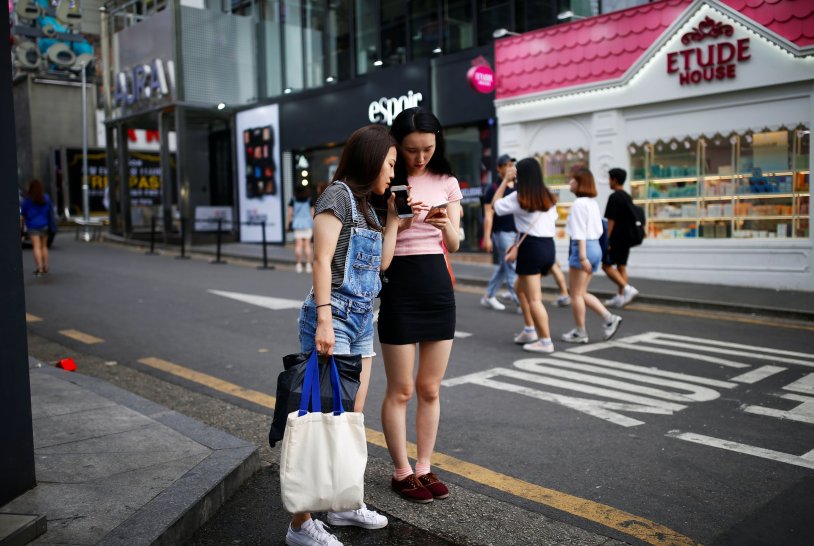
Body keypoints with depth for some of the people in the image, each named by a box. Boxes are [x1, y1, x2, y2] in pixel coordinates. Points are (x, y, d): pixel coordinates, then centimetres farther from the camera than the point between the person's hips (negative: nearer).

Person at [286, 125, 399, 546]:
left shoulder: (366, 206, 16)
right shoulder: (338, 195, -9)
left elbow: (382, 262, 15)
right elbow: (322, 260, -15)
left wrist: (393, 216, 14)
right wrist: (324, 321, -20)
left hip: (362, 320, 9)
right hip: (333, 317, -9)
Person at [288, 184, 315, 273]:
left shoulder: (293, 200, 3)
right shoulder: (309, 200, 2)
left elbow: (290, 213, -1)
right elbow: (312, 213, 1)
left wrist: (289, 222, 6)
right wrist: (314, 225, 7)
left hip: (297, 223, 0)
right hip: (307, 224, 0)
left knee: (298, 244, 1)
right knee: (307, 244, 1)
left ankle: (299, 264, 0)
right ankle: (308, 264, -1)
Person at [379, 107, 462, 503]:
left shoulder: (446, 182, 6)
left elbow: (454, 244, 2)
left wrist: (446, 225, -20)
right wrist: (398, 222, -23)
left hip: (438, 284, 4)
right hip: (399, 285, -3)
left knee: (430, 389, 11)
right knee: (401, 390, 4)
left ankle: (424, 468, 24)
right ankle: (402, 472, 19)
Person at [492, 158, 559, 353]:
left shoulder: (519, 197, -7)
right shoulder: (548, 197, 11)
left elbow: (495, 204, 6)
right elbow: (553, 223, 15)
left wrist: (505, 180, 10)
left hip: (531, 246, -7)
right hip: (549, 246, 7)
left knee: (534, 299, -3)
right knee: (521, 287, 24)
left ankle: (545, 342, -2)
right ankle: (531, 330, 23)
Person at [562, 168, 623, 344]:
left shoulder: (579, 203, -13)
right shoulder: (593, 203, 14)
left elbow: (580, 233, -18)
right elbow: (598, 231, 16)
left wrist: (582, 256, -20)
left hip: (583, 248, -9)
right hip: (595, 247, 9)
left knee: (576, 294, 3)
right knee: (582, 293, 16)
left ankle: (580, 333, 10)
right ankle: (610, 318, 8)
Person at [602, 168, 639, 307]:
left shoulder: (614, 197, -13)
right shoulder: (628, 197, 14)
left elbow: (611, 220, -17)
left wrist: (607, 239, -16)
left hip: (616, 237, -8)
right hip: (627, 237, 9)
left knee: (606, 265, -3)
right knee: (621, 266, 9)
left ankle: (627, 288, -15)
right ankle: (621, 297, 9)